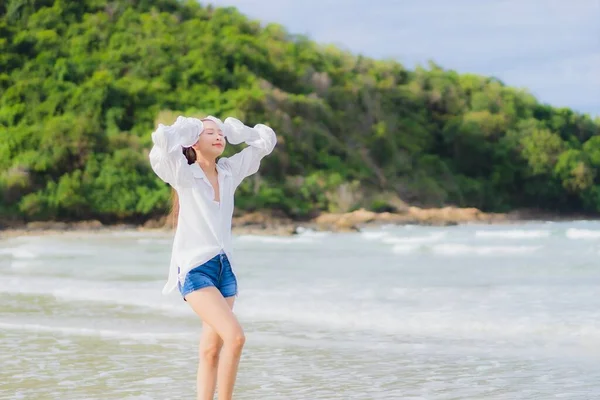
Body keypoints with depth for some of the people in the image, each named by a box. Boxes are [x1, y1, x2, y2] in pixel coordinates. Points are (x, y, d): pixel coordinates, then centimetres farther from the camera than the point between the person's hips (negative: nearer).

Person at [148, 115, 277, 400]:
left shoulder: (230, 170, 10)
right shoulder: (183, 173, -5)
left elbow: (266, 140, 18)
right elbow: (162, 139, -23)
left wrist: (231, 129, 9)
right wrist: (188, 128, -5)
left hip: (224, 268, 6)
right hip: (194, 268, -6)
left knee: (212, 349, 6)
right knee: (235, 336, -19)